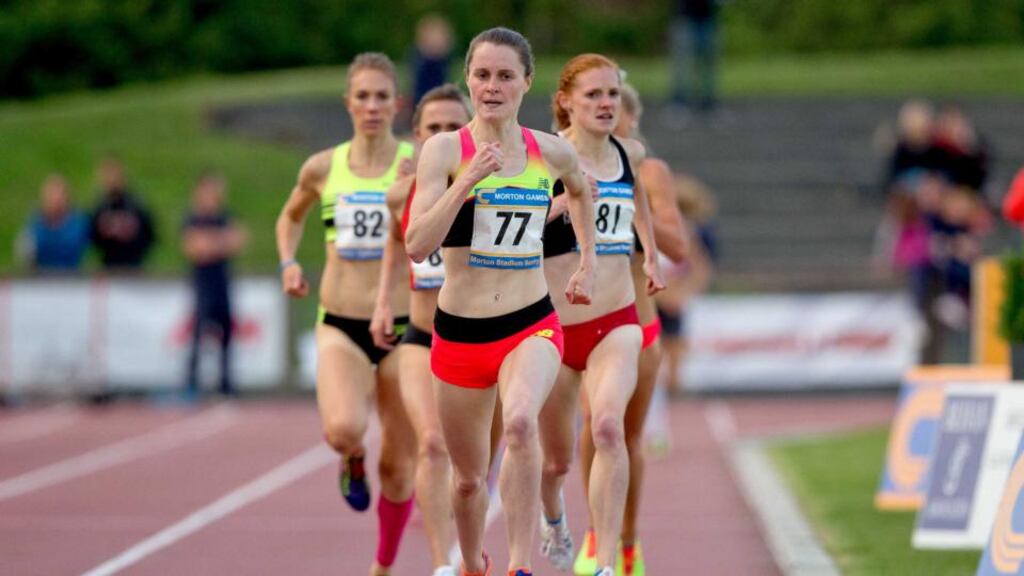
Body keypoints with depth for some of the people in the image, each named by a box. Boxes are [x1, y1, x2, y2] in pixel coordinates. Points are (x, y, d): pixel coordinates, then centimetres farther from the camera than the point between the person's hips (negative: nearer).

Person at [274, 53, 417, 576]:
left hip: (402, 324, -1)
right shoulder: (323, 168, 5)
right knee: (343, 429, -29)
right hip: (340, 327, 1)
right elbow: (290, 217, 23)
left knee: (398, 464, 6)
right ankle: (352, 461, 9)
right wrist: (288, 262, 7)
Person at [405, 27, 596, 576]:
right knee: (468, 477, 14)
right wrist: (468, 180, -24)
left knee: (520, 421, -33)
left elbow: (580, 190, 27)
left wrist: (587, 262, 24)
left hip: (532, 327, 0)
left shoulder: (552, 153, 1)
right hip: (459, 331, 0)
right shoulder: (445, 150, -6)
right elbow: (416, 245, -16)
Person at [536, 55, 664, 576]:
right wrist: (562, 201, -31)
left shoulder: (630, 154, 6)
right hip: (555, 323, -2)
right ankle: (553, 519, 50)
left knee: (608, 426, -27)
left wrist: (650, 252, 25)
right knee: (556, 461, 13)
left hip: (616, 322, 2)